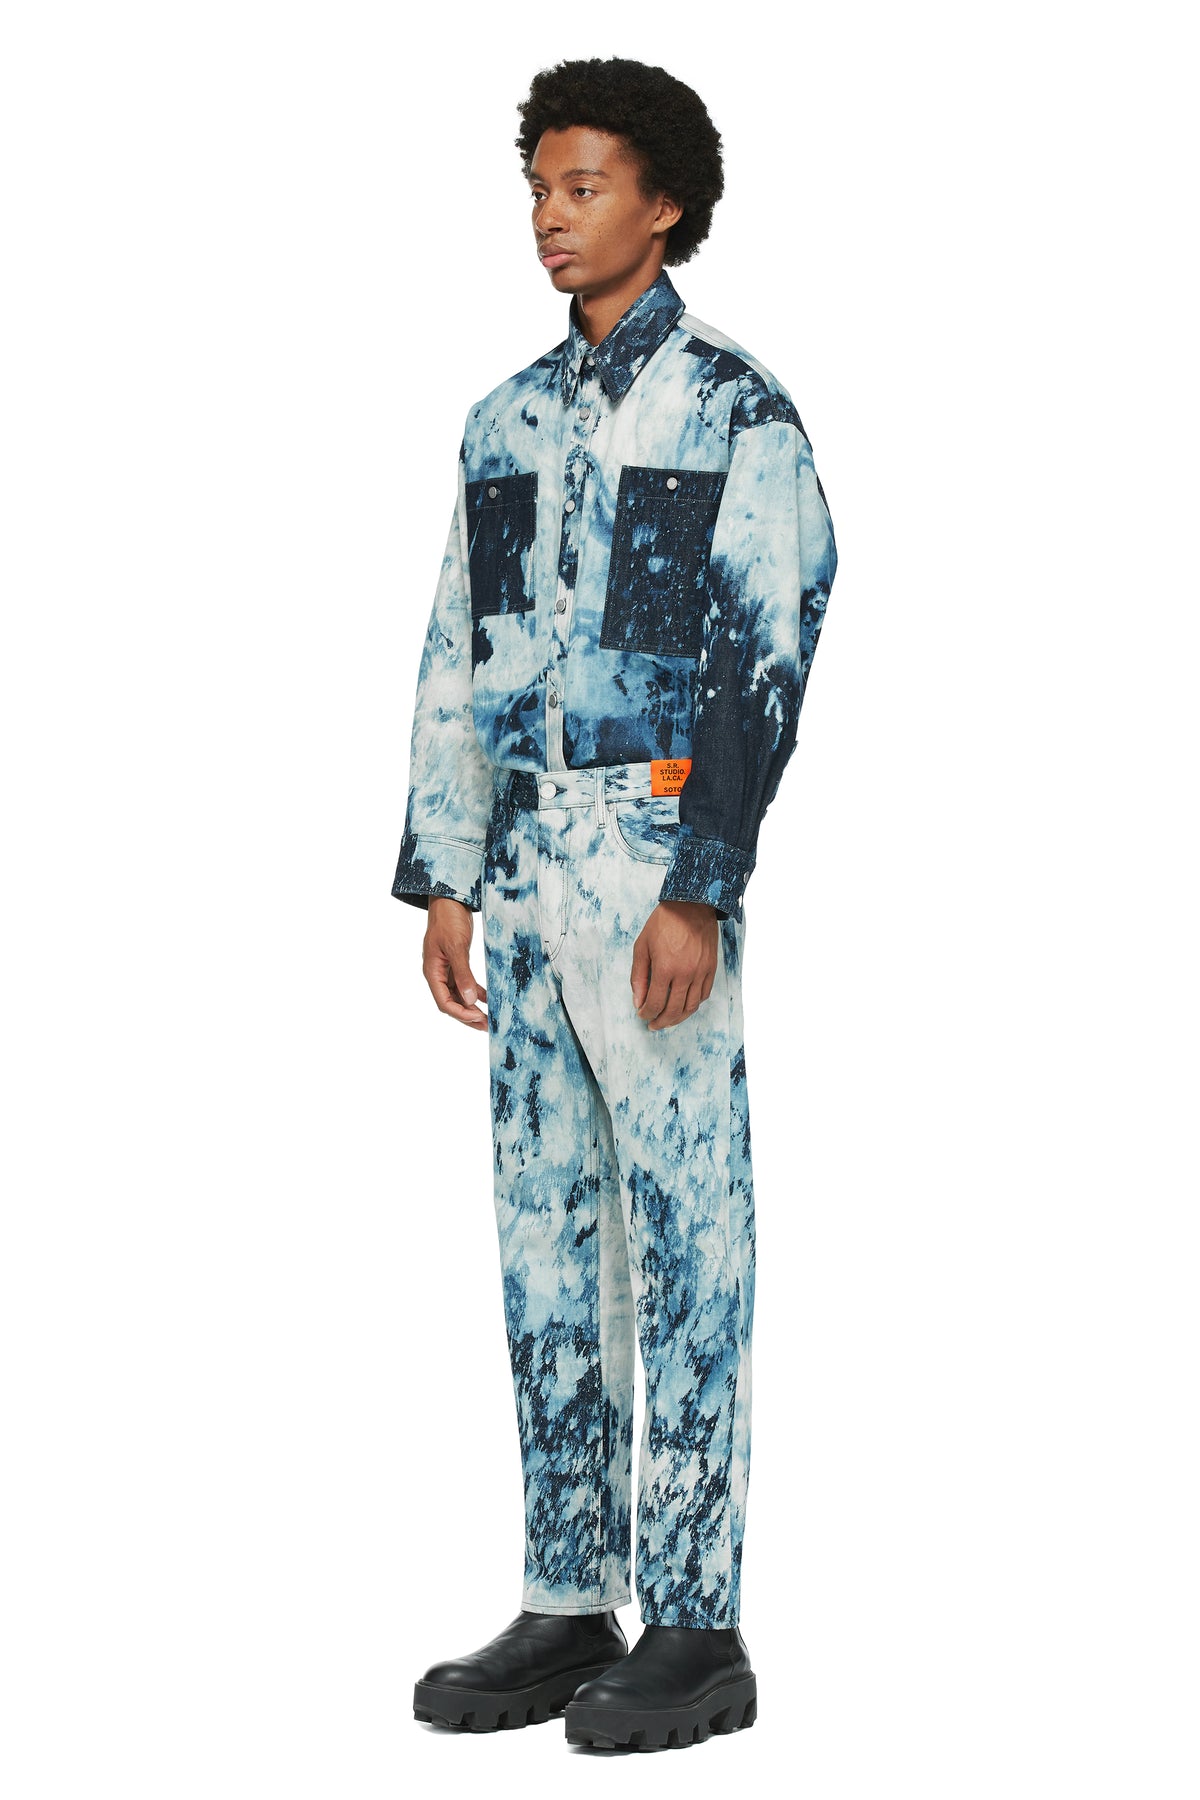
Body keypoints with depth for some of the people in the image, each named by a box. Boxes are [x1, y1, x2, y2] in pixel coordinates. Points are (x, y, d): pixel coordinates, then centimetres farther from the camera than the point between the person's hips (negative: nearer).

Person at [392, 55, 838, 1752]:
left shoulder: (736, 412, -5)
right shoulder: (510, 417, 15)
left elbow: (765, 666, -11)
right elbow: (458, 660, 16)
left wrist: (698, 894, -17)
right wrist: (444, 879, 10)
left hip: (655, 855, -7)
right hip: (522, 850, 7)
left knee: (684, 1230, -3)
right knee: (544, 1230, 9)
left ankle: (696, 1626, 2)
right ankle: (569, 1606, 16)